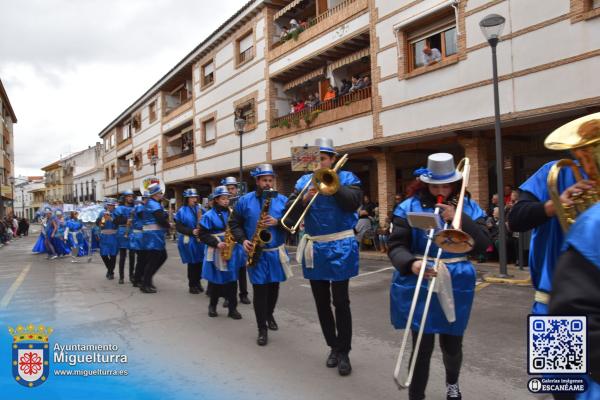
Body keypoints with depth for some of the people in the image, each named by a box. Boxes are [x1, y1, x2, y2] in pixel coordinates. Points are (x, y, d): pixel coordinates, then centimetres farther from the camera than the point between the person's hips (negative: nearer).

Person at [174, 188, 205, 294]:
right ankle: (192, 285, 20)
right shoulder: (182, 211, -4)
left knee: (200, 262, 6)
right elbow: (178, 227, -7)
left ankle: (198, 282, 26)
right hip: (189, 241, -3)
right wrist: (191, 231, -17)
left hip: (200, 240, 3)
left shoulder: (200, 209, 5)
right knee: (192, 263, 4)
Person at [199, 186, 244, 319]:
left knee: (232, 280, 3)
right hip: (216, 252, -3)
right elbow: (203, 234, -7)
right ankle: (212, 306, 25)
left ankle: (232, 308, 10)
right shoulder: (209, 215, -4)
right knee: (216, 280, 6)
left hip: (232, 250, 3)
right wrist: (216, 243, -18)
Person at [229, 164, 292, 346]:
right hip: (256, 253, -2)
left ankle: (269, 315, 41)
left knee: (273, 287, 15)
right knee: (260, 290, -3)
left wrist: (277, 222, -21)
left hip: (276, 252, 2)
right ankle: (262, 329, 7)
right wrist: (243, 240, -12)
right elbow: (234, 224, 4)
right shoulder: (244, 200, 0)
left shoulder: (283, 200, 1)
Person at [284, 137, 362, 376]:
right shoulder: (304, 181, 8)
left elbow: (353, 202, -17)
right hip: (314, 248, 4)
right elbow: (291, 211, -1)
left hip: (339, 247, -4)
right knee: (321, 302, 12)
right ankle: (333, 346, 28)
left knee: (340, 302, -1)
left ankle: (344, 352, 11)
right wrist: (305, 199, -19)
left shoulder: (346, 178, 0)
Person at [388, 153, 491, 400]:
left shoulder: (468, 207, 4)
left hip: (456, 285, 2)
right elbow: (395, 246, -8)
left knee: (452, 344, 14)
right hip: (419, 286, -2)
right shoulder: (410, 207, -3)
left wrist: (459, 219, -17)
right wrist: (411, 263, -29)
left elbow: (482, 245, -5)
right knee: (423, 346, -4)